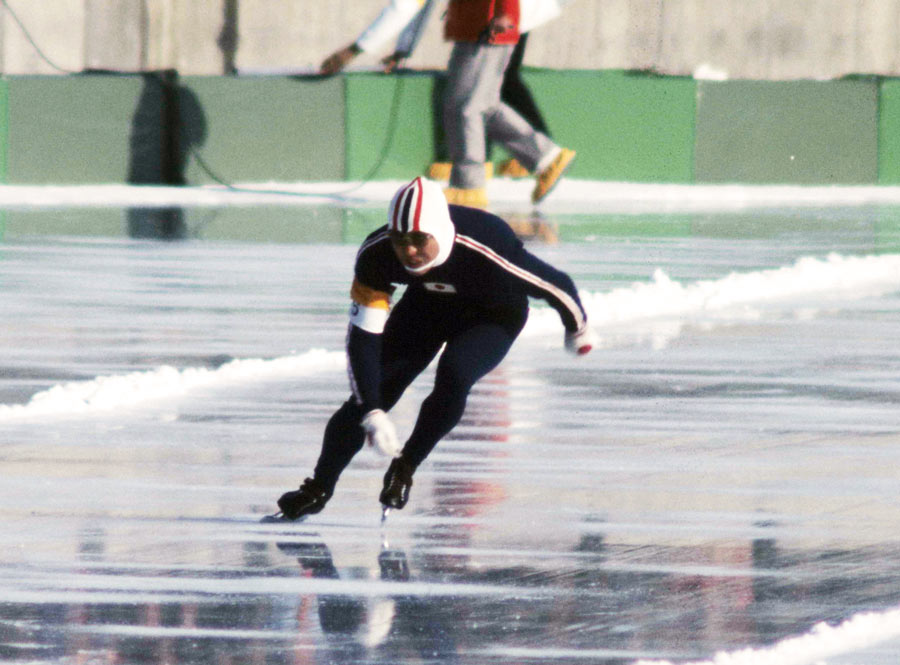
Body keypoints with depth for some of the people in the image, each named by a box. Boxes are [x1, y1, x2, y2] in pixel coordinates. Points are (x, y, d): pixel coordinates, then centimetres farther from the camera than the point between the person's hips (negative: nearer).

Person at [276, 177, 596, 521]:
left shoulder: (488, 251, -42)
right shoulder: (375, 256, -33)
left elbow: (556, 285, -25)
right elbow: (362, 338, -28)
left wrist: (577, 328, -5)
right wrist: (372, 413, -36)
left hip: (495, 314, -3)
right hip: (429, 301, 3)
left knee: (453, 375, -29)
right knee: (373, 387, -6)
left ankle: (403, 470, -8)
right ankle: (319, 488, 11)